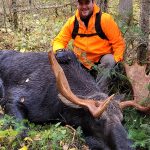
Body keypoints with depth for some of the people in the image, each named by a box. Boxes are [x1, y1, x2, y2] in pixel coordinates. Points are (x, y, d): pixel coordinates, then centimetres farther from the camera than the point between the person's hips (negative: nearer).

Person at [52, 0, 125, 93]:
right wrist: (59, 51, -24)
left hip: (103, 60, -4)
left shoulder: (105, 19, -14)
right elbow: (59, 40, 1)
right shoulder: (72, 22, -3)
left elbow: (119, 43, -13)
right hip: (83, 63, 4)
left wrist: (114, 62, -29)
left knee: (109, 60, -32)